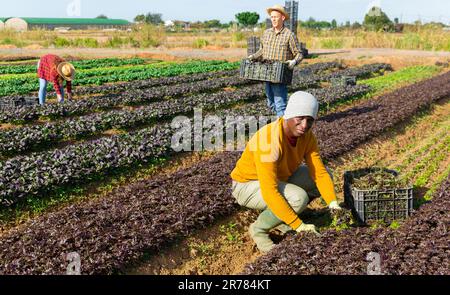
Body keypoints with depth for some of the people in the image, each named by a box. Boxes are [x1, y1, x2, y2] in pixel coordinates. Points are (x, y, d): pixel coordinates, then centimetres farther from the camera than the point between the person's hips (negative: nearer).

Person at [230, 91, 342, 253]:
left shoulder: (307, 136, -13)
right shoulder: (269, 140, -36)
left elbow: (320, 172, -10)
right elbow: (269, 192, -39)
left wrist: (333, 203, -26)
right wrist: (299, 225, -38)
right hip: (247, 185, -8)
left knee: (325, 175, -1)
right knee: (298, 198, -31)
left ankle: (280, 217, 7)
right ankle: (259, 228, -6)